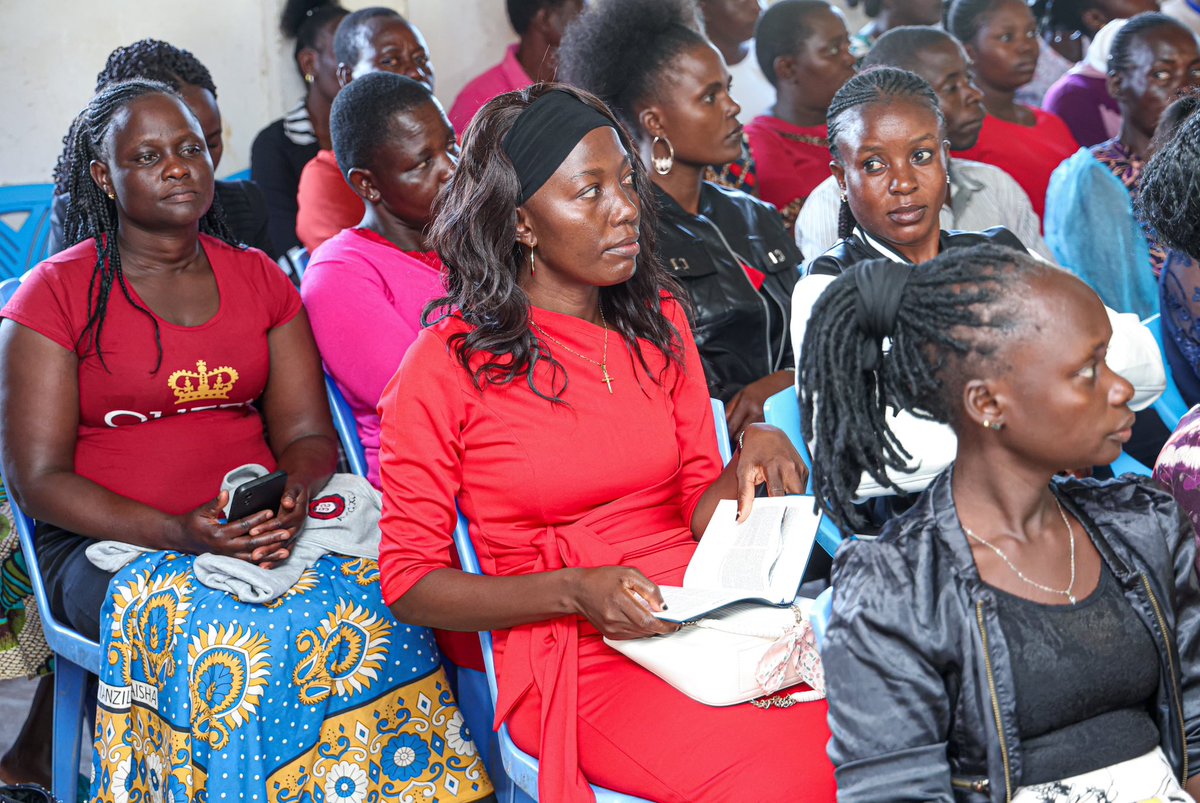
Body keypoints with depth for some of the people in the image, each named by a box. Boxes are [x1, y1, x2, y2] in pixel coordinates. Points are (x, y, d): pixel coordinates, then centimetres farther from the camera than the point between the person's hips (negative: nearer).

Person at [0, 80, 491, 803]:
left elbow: (307, 433, 9)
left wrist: (294, 497, -16)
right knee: (223, 632, -33)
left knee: (376, 602, -26)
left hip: (265, 525, 3)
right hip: (112, 545, -3)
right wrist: (178, 533, -20)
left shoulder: (259, 279, 13)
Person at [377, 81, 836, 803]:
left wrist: (752, 462, -10)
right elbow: (410, 580, -2)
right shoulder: (447, 366, -4)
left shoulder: (657, 319, 12)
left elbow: (698, 511, 13)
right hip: (574, 655, -4)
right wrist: (575, 591, -16)